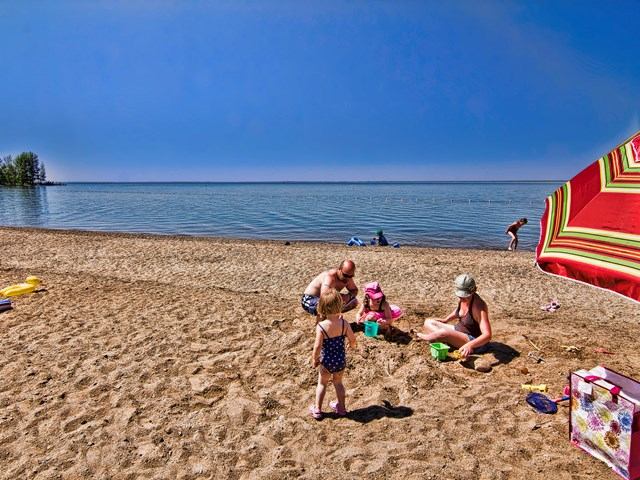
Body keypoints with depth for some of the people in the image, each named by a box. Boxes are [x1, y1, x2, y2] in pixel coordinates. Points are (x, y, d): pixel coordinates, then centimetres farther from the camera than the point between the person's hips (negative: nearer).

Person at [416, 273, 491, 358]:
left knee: (443, 333, -35)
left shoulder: (478, 307, -29)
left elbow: (487, 335, -37)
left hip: (475, 342, -9)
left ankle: (425, 337, -6)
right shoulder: (462, 299, -6)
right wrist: (445, 320, 10)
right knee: (428, 323, 1)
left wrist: (469, 345, -53)